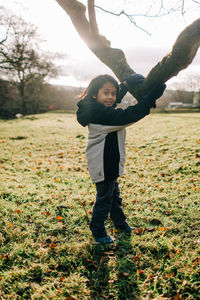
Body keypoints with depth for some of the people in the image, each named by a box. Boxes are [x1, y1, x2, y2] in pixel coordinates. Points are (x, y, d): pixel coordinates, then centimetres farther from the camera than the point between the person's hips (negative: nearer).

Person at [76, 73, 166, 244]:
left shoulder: (100, 109, 6)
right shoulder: (99, 113, -25)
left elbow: (116, 99, 24)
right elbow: (126, 117, -33)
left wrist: (126, 85, 7)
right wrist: (152, 97, -29)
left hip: (109, 163, 11)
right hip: (103, 164, -11)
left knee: (114, 194, 24)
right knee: (104, 198, 4)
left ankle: (120, 224, 42)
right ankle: (98, 233, 22)